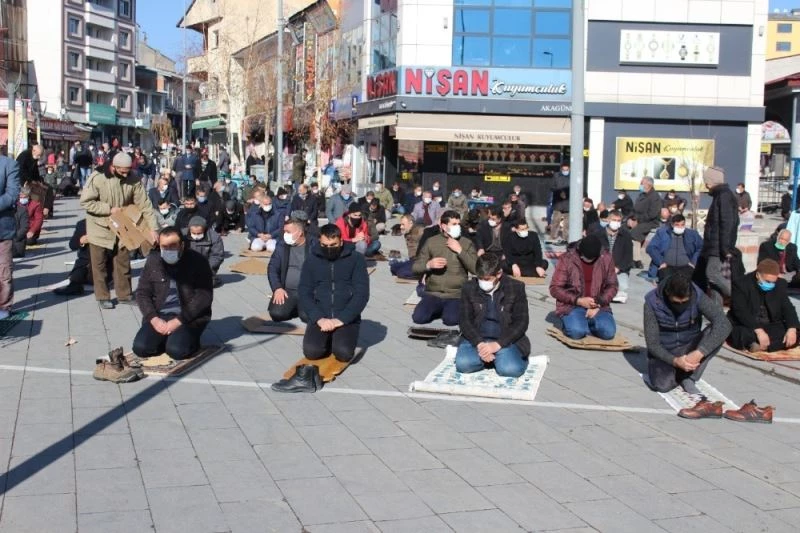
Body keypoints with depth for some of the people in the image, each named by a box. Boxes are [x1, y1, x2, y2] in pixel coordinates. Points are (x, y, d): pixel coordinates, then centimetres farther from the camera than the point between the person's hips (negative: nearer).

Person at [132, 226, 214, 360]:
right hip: (159, 316, 4)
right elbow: (142, 293, 6)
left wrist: (179, 321, -19)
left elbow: (204, 297, -13)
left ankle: (189, 339, 6)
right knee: (140, 348, -17)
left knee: (176, 350, -27)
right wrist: (153, 318, -11)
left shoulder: (198, 262, -9)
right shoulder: (153, 260, 4)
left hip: (190, 317, -4)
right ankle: (168, 338, 11)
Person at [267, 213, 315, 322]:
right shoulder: (282, 245, 6)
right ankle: (294, 308, 10)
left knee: (307, 316, -28)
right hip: (287, 291, 3)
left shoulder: (314, 246, -4)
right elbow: (272, 268, 6)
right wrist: (277, 288, -9)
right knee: (276, 313, -23)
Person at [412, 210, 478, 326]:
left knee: (451, 320, -28)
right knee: (418, 318, -22)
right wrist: (428, 265, -16)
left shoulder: (466, 243, 5)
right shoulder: (431, 242, 6)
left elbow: (476, 269, -7)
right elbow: (415, 268, 6)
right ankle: (439, 310, 9)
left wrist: (460, 250, -13)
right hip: (432, 294, 1)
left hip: (455, 295, -1)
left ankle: (449, 310, 7)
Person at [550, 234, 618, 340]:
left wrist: (599, 304, -11)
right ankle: (571, 322, 4)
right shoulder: (567, 259, -11)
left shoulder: (606, 258, -3)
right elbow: (555, 289, -9)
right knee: (577, 332, -31)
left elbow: (612, 286, 5)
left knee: (608, 332, -23)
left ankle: (587, 322, 7)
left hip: (597, 306, 3)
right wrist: (579, 301, -18)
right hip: (571, 305, -3)